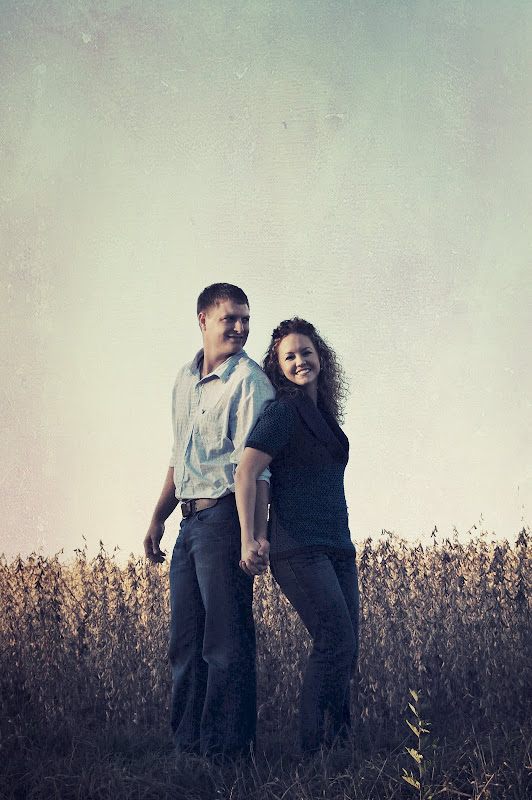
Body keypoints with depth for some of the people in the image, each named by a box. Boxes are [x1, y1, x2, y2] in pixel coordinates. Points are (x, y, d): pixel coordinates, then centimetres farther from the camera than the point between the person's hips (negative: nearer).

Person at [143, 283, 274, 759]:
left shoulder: (248, 380, -8)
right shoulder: (185, 381, 16)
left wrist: (257, 535, -25)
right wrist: (158, 518, 22)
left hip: (225, 518, -8)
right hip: (190, 522, 8)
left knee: (226, 643, -4)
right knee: (185, 642, 11)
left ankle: (225, 750, 2)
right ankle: (187, 743, 20)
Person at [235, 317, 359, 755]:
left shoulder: (324, 413, 19)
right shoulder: (282, 412, -6)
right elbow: (245, 473, -15)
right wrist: (248, 540, -21)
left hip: (337, 546, 8)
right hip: (298, 546, -8)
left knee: (345, 649, 3)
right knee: (336, 641, -17)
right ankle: (313, 748, -10)